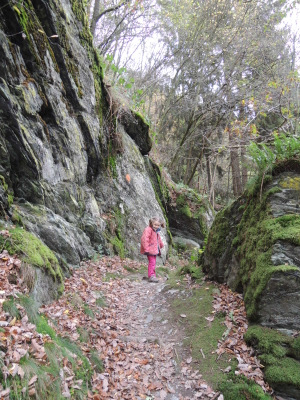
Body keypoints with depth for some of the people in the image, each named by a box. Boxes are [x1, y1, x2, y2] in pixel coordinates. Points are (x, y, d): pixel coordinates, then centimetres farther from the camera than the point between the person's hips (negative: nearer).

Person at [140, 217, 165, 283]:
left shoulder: (156, 231, 15)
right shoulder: (148, 230, -16)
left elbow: (159, 239, 32)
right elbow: (144, 239, -25)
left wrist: (161, 245, 31)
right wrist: (146, 249, -27)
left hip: (155, 250, 9)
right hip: (150, 250, -9)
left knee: (153, 262, 14)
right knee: (151, 262, -13)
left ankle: (153, 275, 22)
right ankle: (151, 276, -10)